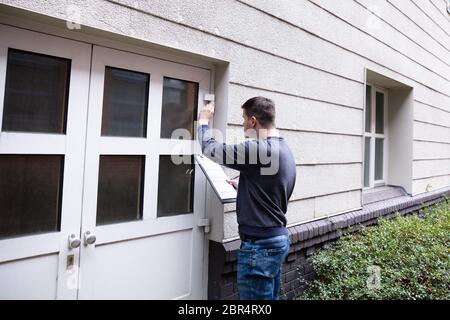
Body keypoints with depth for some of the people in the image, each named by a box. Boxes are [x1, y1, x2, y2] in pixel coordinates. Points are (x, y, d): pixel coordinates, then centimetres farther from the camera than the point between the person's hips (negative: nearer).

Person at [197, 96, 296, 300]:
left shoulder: (259, 149, -21)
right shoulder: (283, 150, 9)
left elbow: (210, 148, -11)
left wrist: (204, 120, 5)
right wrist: (240, 186, 18)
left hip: (260, 246, -10)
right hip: (277, 239, 10)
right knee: (270, 297, 20)